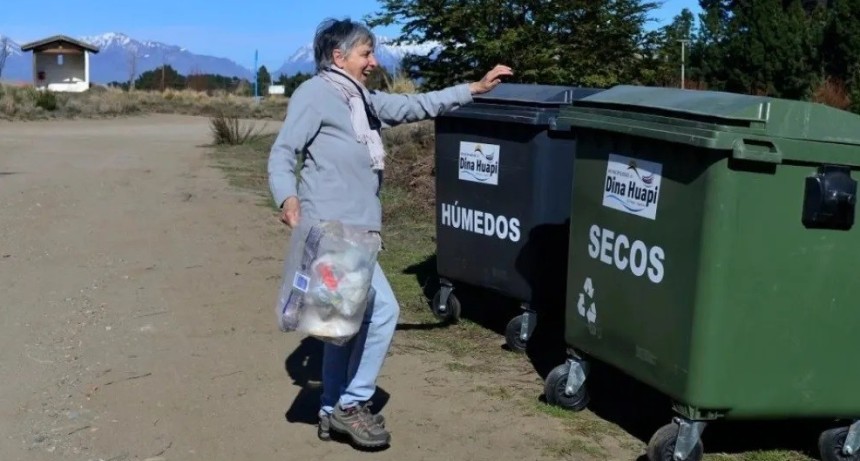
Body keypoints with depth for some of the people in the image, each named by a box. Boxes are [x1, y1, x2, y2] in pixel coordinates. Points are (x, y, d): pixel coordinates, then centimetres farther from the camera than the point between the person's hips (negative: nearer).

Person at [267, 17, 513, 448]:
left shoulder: (362, 100, 18)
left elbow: (414, 106, 23)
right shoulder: (314, 93, -6)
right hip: (329, 232, -9)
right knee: (381, 310, -10)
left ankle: (333, 411, 25)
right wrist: (288, 199, -29)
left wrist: (474, 88, 22)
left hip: (350, 232, 9)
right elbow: (282, 153, -11)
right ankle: (351, 404, 4)